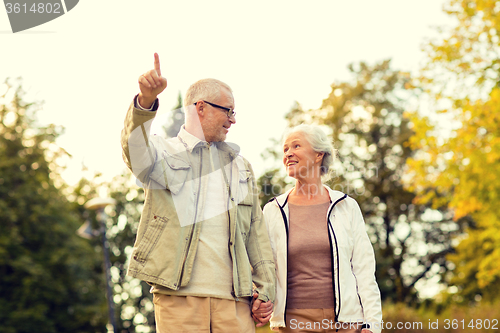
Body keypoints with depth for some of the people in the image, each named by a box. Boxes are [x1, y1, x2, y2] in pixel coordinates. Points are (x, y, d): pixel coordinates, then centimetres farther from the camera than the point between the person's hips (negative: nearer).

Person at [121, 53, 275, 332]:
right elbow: (136, 151, -19)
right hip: (178, 296, -4)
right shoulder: (166, 153, 7)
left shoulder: (239, 165, 22)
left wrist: (266, 287, 11)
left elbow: (256, 229, 20)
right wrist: (146, 101, -38)